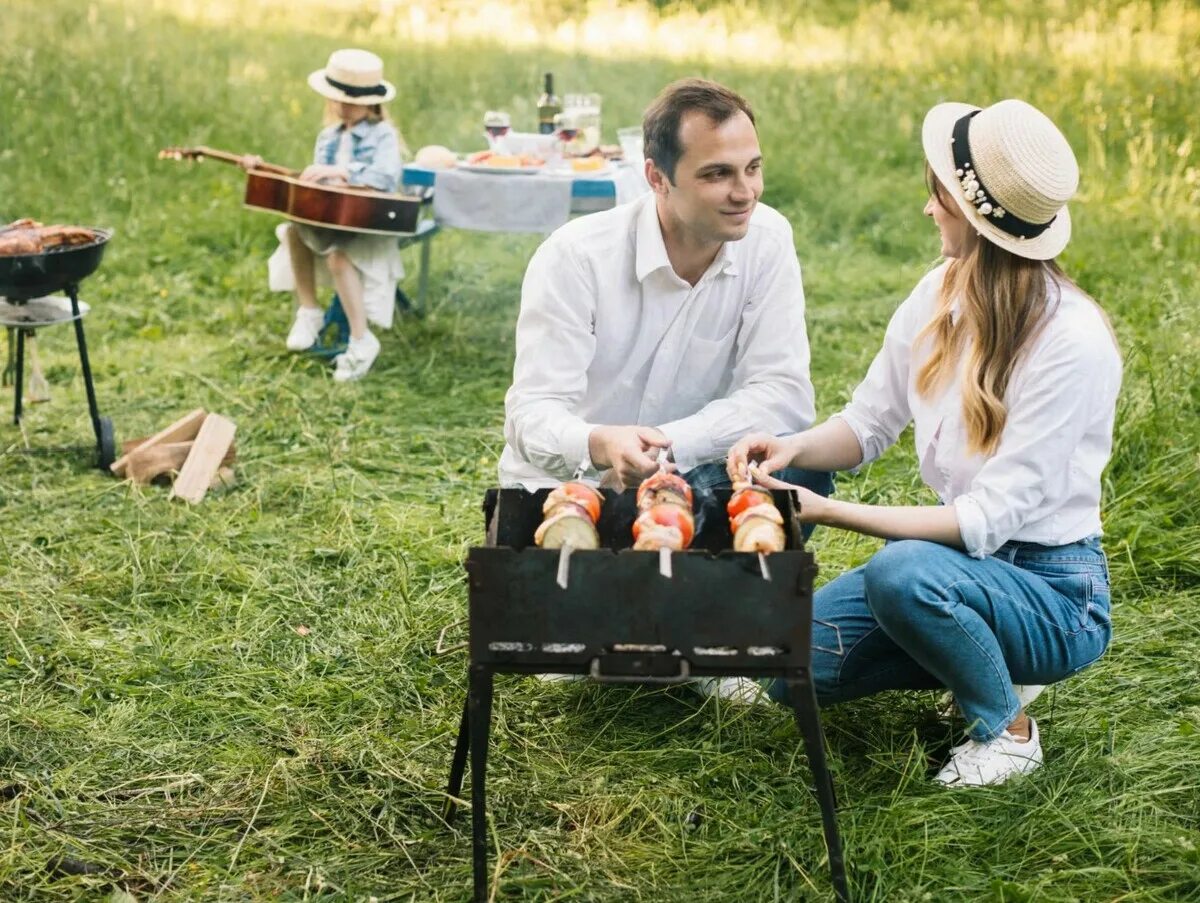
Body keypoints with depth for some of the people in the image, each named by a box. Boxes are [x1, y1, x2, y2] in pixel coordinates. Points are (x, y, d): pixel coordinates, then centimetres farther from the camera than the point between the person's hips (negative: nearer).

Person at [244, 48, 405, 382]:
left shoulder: (383, 136, -5)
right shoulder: (329, 136, 16)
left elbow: (385, 178, -24)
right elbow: (312, 185, 14)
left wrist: (341, 172, -31)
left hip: (371, 226, -6)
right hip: (331, 220, 6)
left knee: (338, 257, -34)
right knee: (295, 229, -24)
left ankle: (361, 341, -23)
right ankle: (308, 311, -9)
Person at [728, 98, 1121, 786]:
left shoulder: (1071, 341, -25)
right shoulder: (942, 295, -3)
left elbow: (988, 519, -26)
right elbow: (870, 421, 7)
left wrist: (829, 512, -30)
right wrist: (793, 448, -15)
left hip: (1053, 592, -7)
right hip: (964, 558, 7)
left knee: (903, 571, -36)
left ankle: (1009, 730, -8)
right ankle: (981, 658, 14)